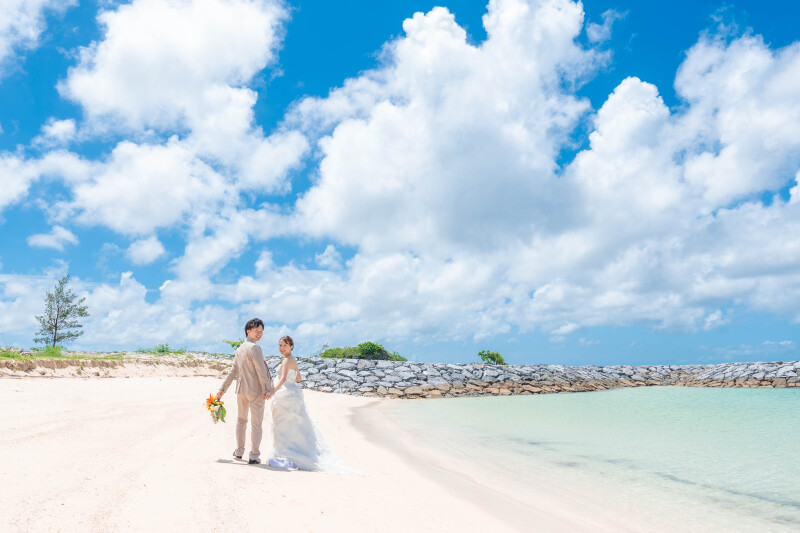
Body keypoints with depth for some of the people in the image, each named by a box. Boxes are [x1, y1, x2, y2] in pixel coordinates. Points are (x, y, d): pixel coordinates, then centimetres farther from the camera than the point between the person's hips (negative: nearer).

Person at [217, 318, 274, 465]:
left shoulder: (239, 349, 11)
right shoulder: (254, 348, -15)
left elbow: (233, 371, 14)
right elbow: (260, 370, -19)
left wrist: (223, 389, 18)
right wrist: (267, 389, -16)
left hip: (241, 390, 8)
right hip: (255, 391, -8)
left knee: (241, 420, 22)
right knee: (256, 423, 1)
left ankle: (239, 451, 31)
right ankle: (254, 456, 3)